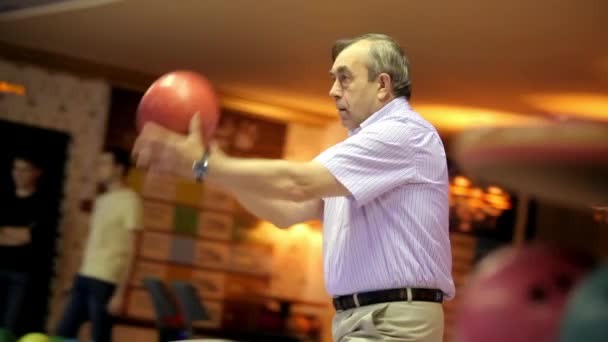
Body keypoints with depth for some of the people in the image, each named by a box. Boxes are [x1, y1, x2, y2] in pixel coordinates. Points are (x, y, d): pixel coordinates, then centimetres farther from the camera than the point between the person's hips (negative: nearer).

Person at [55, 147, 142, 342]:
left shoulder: (129, 200, -5)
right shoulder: (100, 200, 18)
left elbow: (130, 250, -10)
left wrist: (120, 292, -15)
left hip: (106, 281, -8)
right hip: (84, 277, 8)